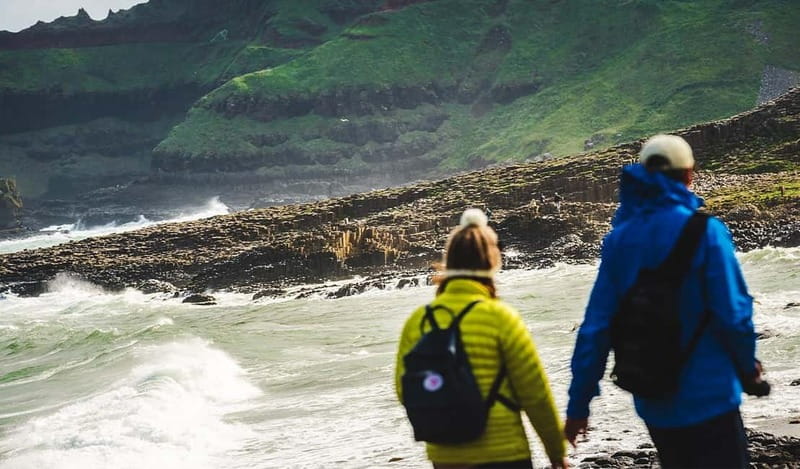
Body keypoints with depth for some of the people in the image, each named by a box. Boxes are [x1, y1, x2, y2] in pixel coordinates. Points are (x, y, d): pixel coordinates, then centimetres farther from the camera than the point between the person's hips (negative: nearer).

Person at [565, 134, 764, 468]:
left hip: (652, 402, 5)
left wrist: (578, 404, 5)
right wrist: (747, 365, 5)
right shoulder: (705, 231, -15)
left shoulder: (619, 239, -1)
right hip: (708, 396, -5)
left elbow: (596, 324, -1)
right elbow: (733, 312, -16)